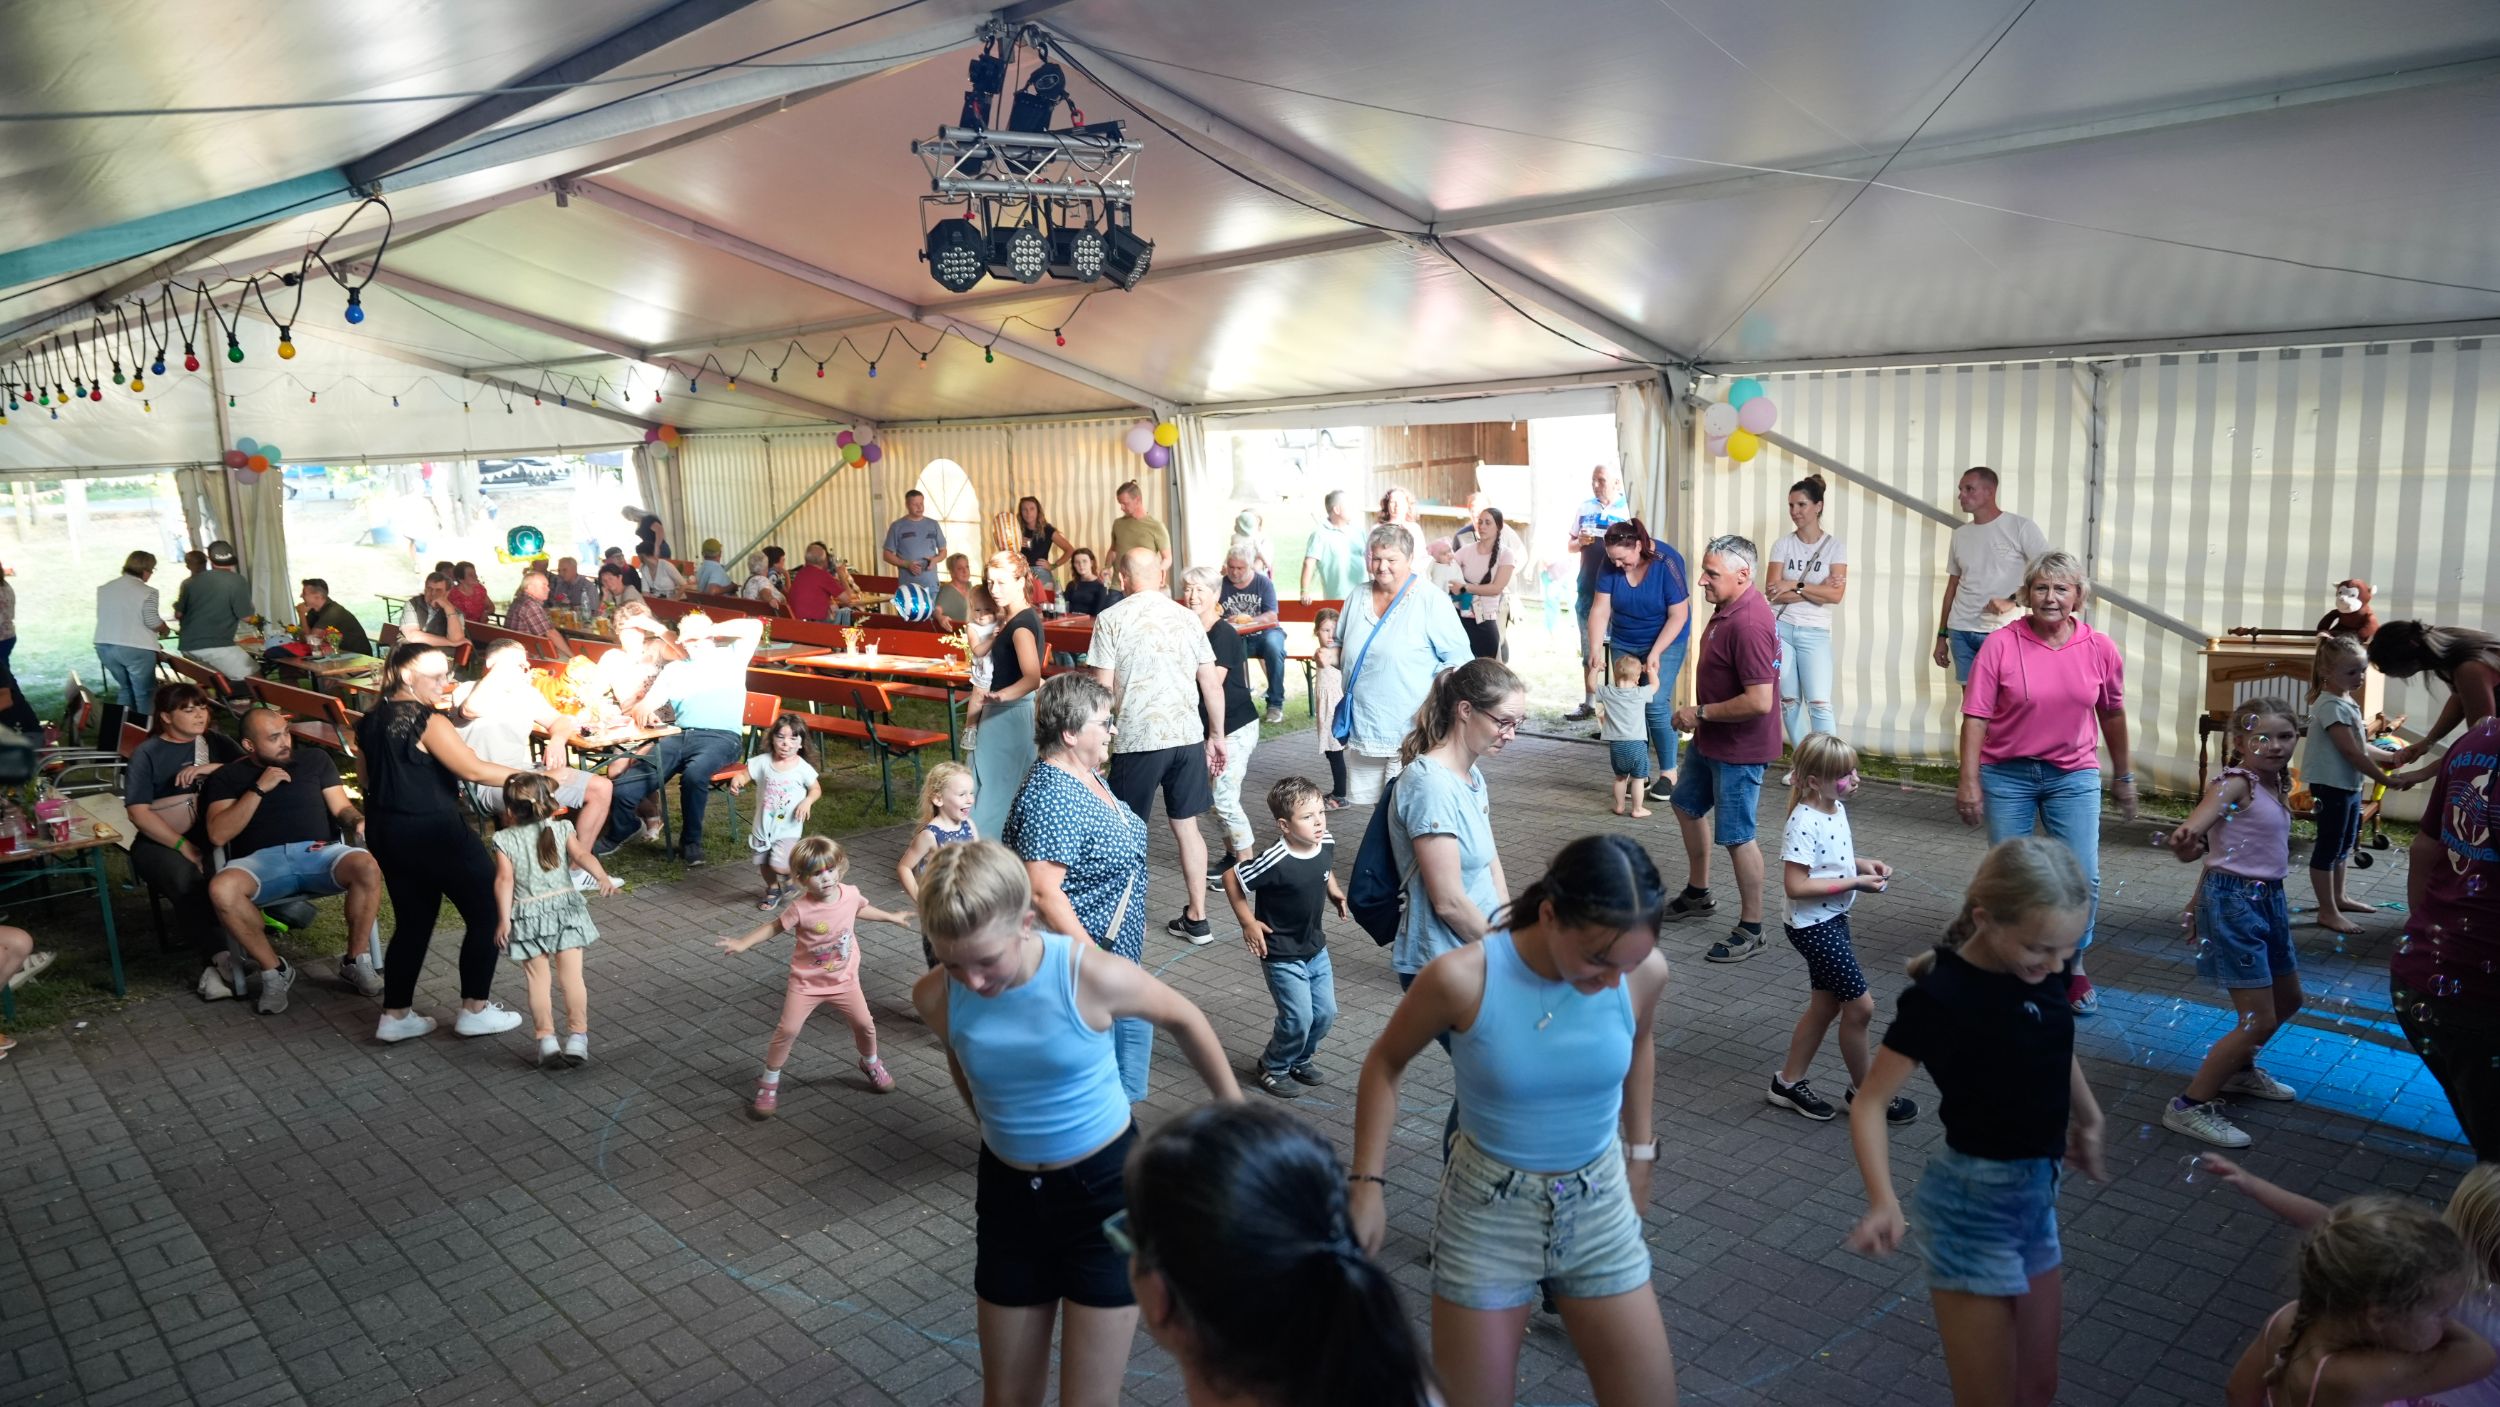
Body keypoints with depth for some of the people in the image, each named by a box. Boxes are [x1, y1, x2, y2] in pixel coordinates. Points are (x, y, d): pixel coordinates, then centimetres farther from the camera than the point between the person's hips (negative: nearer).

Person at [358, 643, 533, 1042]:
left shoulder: (369, 723, 7)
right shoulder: (428, 720, -17)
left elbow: (365, 778, 16)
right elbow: (474, 770, -23)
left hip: (385, 833, 8)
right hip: (434, 832, -8)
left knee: (412, 921, 18)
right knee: (488, 913, 5)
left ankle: (396, 1015, 20)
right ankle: (475, 1010, 10)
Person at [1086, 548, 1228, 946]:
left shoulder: (1111, 619, -5)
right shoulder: (1187, 617, 5)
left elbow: (1103, 687, -7)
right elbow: (1212, 683, 7)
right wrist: (1216, 735, 16)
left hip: (1137, 738, -4)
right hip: (1188, 735, 4)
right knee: (1187, 825, 13)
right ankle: (1196, 918, 18)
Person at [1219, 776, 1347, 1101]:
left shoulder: (1327, 845, -8)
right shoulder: (1275, 861, -29)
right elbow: (1231, 877, -16)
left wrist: (1334, 892, 2)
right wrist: (1248, 923, -13)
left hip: (1316, 948, 7)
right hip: (1282, 955, -7)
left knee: (1325, 1013, 11)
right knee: (1299, 1018, -5)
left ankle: (1300, 1060, 37)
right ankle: (1273, 1068, 21)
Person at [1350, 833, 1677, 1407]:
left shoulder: (1644, 971, -15)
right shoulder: (1462, 978, -25)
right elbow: (1385, 1064, -6)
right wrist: (1368, 1182, -8)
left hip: (1600, 1207, 3)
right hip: (1488, 1213, -2)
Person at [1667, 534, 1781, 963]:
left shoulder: (1749, 625, -29)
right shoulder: (1727, 608, 3)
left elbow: (1759, 701, -33)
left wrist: (1701, 713, -21)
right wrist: (1699, 716, 8)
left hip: (1739, 749, -11)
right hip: (1711, 740, 11)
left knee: (1736, 837, 0)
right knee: (1686, 805, 25)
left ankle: (1751, 930, 14)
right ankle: (1697, 893, 43)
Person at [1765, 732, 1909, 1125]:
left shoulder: (1837, 809, 3)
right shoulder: (1805, 824, -25)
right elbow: (1795, 885, -27)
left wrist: (1864, 864, 1)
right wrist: (1854, 882, -23)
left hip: (1834, 919, 10)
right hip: (1813, 926, -10)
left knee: (1825, 1004, 17)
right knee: (1860, 1005, -2)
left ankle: (1789, 1082, 29)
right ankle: (1864, 1090, 17)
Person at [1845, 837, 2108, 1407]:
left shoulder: (2036, 970, -5)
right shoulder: (1941, 997, -24)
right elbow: (1871, 1102, -19)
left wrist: (2087, 1118, 29)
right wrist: (1883, 1200, -32)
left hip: (2036, 1194, 7)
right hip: (1972, 1205, -7)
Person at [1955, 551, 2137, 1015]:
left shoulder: (2100, 649, -2)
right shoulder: (2001, 645, -11)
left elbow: (2112, 714, 11)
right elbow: (1976, 716, -11)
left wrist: (2123, 776, 18)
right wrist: (1969, 780, -14)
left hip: (2073, 775, 2)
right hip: (2006, 773, -2)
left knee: (2083, 878, -1)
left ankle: (2073, 965, 20)